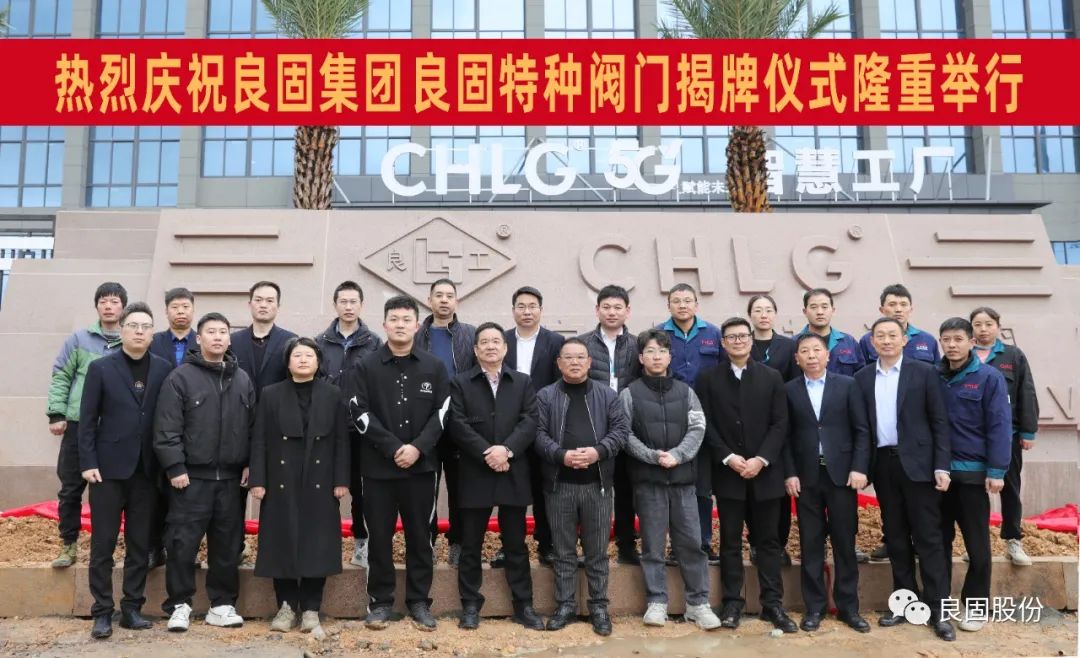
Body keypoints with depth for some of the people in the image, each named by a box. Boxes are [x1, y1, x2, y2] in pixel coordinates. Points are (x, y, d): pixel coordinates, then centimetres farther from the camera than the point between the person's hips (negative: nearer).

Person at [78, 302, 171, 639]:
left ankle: (132, 608, 17)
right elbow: (87, 420, -2)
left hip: (146, 470, 2)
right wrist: (88, 463, -9)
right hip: (108, 467, -2)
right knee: (102, 545, 3)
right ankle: (102, 612, 13)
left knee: (140, 545, 7)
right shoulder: (100, 368, 0)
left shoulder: (163, 369, 4)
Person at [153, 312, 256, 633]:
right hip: (191, 477, -4)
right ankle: (179, 605, 14)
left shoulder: (242, 379, 10)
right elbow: (167, 429, -8)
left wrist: (250, 464, 6)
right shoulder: (180, 377, -3)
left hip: (231, 477, 4)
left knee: (227, 545, 9)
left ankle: (222, 605, 20)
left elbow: (252, 427, 12)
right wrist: (175, 468, -12)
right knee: (183, 544, 0)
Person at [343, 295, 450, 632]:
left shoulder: (435, 367, 5)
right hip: (378, 466, -1)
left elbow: (441, 414, 1)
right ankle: (380, 601, 19)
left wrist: (418, 448, -13)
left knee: (420, 535, 8)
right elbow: (360, 414, -6)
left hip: (422, 466, 1)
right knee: (379, 536, 6)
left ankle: (419, 601, 19)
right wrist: (394, 447, -15)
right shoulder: (365, 367, 2)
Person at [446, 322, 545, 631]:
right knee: (471, 545, 6)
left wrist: (506, 449, -17)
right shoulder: (459, 383, 5)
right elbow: (457, 425, -7)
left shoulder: (523, 383, 10)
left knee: (516, 544, 8)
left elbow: (530, 422, -2)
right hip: (475, 474, -1)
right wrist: (486, 453, -17)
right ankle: (470, 605, 17)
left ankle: (523, 605, 17)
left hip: (513, 474, 1)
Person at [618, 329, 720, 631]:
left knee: (691, 541, 3)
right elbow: (625, 434, -4)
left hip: (683, 476, 2)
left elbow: (697, 429, 3)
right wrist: (653, 456, -15)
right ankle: (657, 602, 13)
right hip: (647, 478, -2)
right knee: (653, 543, 4)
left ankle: (698, 603, 12)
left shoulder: (685, 391, 10)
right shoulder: (630, 393, 3)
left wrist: (676, 455, -12)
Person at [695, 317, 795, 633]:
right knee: (730, 542, 5)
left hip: (765, 472, 1)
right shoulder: (709, 379, 3)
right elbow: (707, 425, -1)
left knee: (768, 540, 6)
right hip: (727, 473, -1)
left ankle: (773, 604, 13)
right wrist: (729, 458, -12)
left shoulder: (771, 377, 5)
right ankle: (732, 603, 13)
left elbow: (780, 424, 0)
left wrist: (761, 459, -11)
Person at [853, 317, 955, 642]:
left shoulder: (924, 372, 0)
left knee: (928, 537, 0)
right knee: (896, 538, 10)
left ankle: (937, 610, 7)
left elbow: (939, 421, -3)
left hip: (917, 462, -3)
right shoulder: (863, 377, 8)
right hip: (882, 464, 3)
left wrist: (942, 466, -9)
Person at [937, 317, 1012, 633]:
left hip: (973, 472, -3)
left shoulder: (989, 377, -6)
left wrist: (996, 471, -13)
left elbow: (999, 426, -8)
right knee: (939, 539, 11)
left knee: (977, 543, 6)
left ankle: (975, 606, 19)